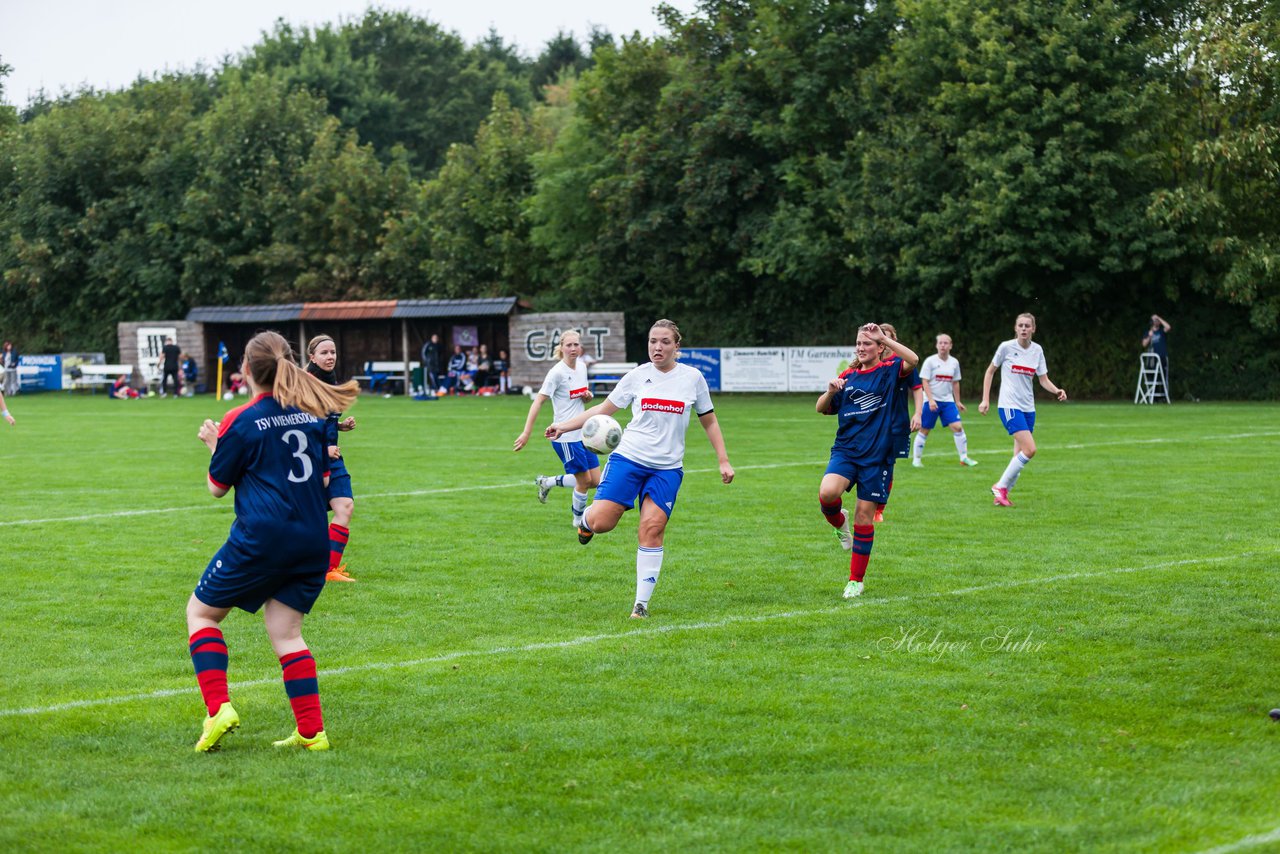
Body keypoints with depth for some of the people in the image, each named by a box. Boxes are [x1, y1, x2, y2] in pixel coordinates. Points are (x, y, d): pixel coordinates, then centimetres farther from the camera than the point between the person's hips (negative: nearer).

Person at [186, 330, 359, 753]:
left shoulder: (241, 421, -8)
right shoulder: (312, 415, 9)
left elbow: (217, 486, 2)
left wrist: (214, 444, 19)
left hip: (261, 538, -6)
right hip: (312, 539, 6)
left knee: (201, 612, 10)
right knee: (286, 632, 11)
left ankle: (219, 707, -7)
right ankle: (311, 731, 2)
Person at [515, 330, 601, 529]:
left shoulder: (581, 367, 7)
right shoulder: (557, 372, -15)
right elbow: (538, 401, -18)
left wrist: (588, 395, -2)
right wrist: (527, 432, -24)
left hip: (582, 432, 8)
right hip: (565, 436, -8)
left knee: (595, 481, 6)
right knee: (584, 480, -1)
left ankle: (548, 482, 23)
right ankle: (578, 520, 23)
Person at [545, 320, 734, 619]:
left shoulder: (693, 378, 3)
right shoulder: (637, 376, 3)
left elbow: (709, 422, 14)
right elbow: (604, 409, 10)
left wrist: (723, 461, 9)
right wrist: (565, 426, 2)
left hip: (667, 468, 0)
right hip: (628, 458, 0)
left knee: (652, 529, -13)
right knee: (601, 522, -12)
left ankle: (642, 603, -3)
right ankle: (585, 521, 28)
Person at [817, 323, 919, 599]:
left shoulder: (890, 371, 0)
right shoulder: (848, 377, 11)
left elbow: (913, 360, -22)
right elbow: (821, 409, 15)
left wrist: (884, 338, -21)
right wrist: (830, 391, -6)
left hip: (877, 456, -3)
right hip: (845, 450, 3)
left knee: (864, 516, 1)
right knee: (827, 493, -26)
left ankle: (856, 580, 14)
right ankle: (839, 523, 10)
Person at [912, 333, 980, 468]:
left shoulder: (954, 362, 7)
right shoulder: (930, 361, -6)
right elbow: (925, 382, -9)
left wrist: (957, 402, 16)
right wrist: (931, 400, -19)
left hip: (948, 401, 4)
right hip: (931, 401, -4)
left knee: (958, 427, -7)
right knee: (924, 430, 1)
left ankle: (964, 457, 2)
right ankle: (916, 459, 12)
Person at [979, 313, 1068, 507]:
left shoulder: (1037, 350, 6)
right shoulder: (1006, 347, -6)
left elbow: (1044, 380, 8)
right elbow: (990, 371, 5)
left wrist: (1057, 391, -12)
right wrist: (985, 399, 0)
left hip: (1028, 408, 6)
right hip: (1009, 405, -6)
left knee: (1020, 454, 2)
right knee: (1030, 449, -19)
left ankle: (1002, 494, 12)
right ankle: (1001, 486, -7)